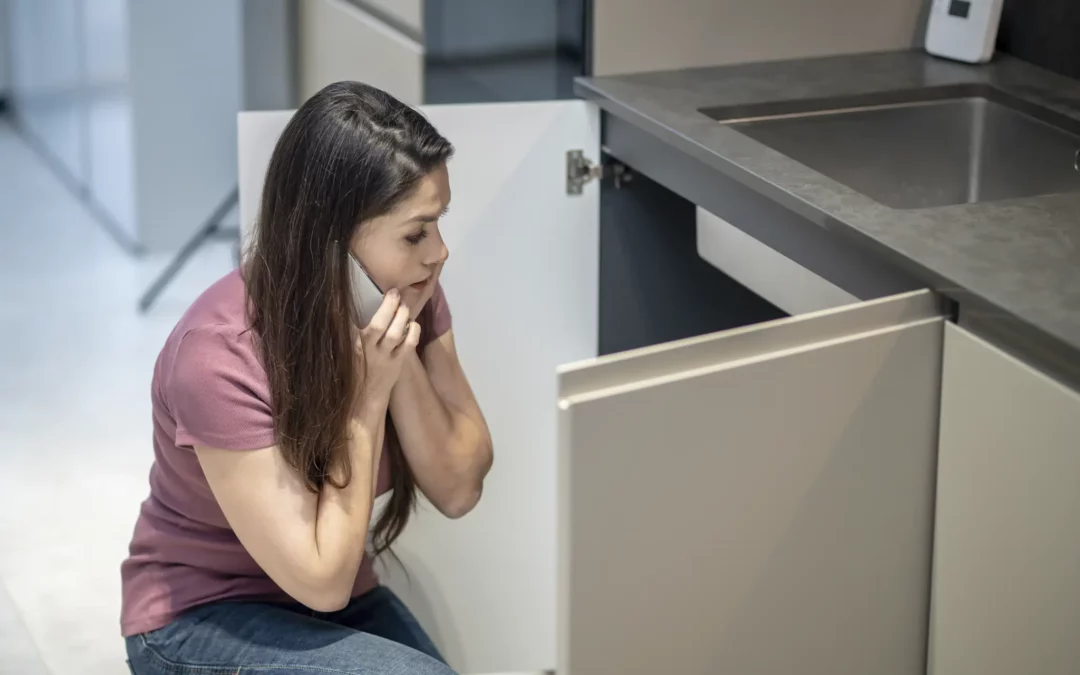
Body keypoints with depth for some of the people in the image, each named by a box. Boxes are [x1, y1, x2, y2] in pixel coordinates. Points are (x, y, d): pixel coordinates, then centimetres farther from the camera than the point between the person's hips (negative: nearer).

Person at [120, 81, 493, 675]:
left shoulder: (409, 291, -10)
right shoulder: (220, 355, -28)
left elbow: (459, 490, -9)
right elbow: (321, 578, -24)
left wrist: (401, 356, -22)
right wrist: (369, 392, -26)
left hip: (340, 606, 6)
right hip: (201, 624, -6)